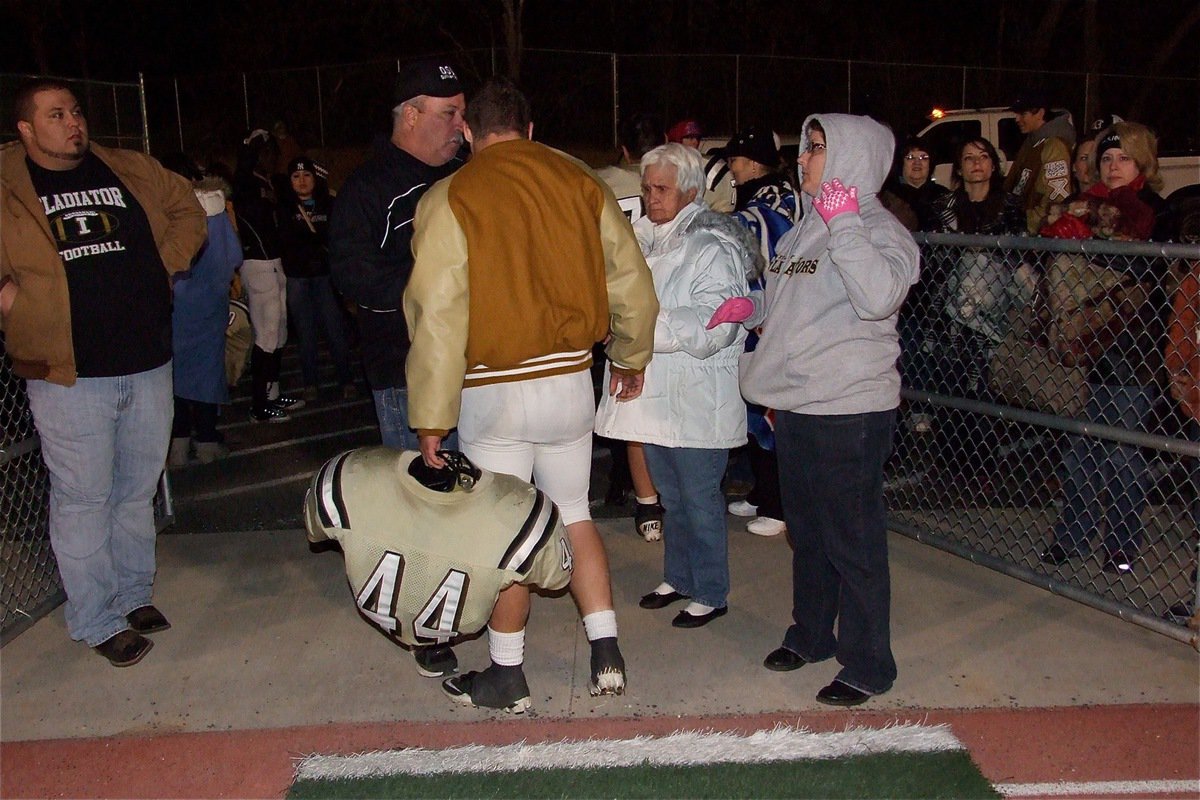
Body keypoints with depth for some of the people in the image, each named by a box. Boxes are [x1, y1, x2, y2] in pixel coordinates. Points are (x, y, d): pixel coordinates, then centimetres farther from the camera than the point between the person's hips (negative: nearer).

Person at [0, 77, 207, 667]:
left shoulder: (131, 170, 9)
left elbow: (187, 208, 22)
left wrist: (169, 261, 10)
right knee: (84, 499, 3)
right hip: (68, 375, -4)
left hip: (149, 363, 4)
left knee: (138, 491, 16)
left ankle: (134, 594, 33)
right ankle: (97, 622, 17)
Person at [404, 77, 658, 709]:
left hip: (492, 391, -3)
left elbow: (438, 316, -14)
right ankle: (605, 651, 19)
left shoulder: (450, 199, -8)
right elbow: (631, 282, 6)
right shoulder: (581, 183, 2)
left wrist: (432, 417, -9)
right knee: (573, 516, 19)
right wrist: (631, 357, 23)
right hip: (569, 380, 4)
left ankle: (505, 671, 23)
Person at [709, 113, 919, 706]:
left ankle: (867, 664, 16)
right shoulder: (806, 227, 15)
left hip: (848, 411, -9)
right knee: (806, 532, 20)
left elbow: (878, 296, -30)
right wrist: (752, 305, 9)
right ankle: (810, 634, 38)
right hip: (795, 406, 9)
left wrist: (843, 224, -27)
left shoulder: (879, 229, -11)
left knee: (853, 542, 1)